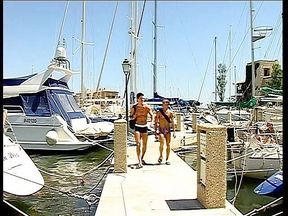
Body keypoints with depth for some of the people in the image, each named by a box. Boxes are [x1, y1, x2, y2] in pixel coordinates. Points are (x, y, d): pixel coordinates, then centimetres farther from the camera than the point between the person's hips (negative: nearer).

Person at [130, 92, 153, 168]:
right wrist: (135, 113, -21)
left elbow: (151, 115, 0)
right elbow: (131, 117, -2)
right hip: (137, 127, -3)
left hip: (145, 127, 3)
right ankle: (139, 162, -17)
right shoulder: (134, 107, -4)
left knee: (144, 144, 11)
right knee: (138, 144, -14)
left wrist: (151, 121, -19)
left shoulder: (147, 107, 0)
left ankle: (142, 158, 33)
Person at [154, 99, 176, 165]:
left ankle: (167, 159, 13)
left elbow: (172, 122, 6)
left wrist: (174, 131, 1)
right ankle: (161, 156, 4)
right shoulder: (159, 112, -3)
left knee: (168, 144, 2)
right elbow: (156, 122, -3)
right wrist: (156, 130, -11)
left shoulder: (170, 112, 4)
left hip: (168, 130, 3)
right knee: (162, 143, -20)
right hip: (161, 130, -3)